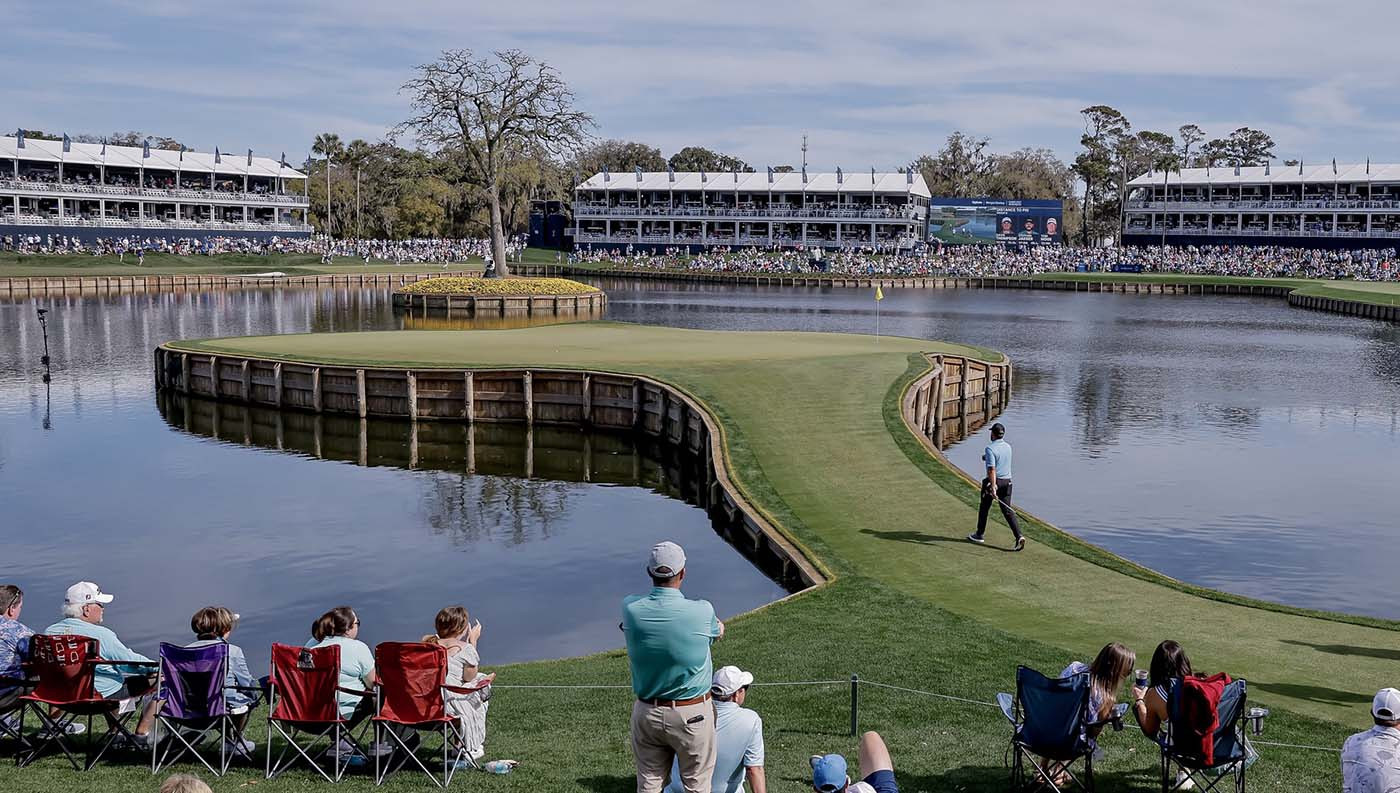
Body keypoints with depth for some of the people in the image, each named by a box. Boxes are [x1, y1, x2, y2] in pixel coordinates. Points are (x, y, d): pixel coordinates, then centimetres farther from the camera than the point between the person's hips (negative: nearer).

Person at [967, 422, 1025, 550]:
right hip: (1007, 481, 5)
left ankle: (979, 535, 25)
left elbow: (992, 469, -25)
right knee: (1007, 510, 2)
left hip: (993, 482, -5)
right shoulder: (1008, 447, 6)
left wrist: (993, 487, -30)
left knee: (984, 508, 13)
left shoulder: (990, 448, -16)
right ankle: (1019, 536, -15)